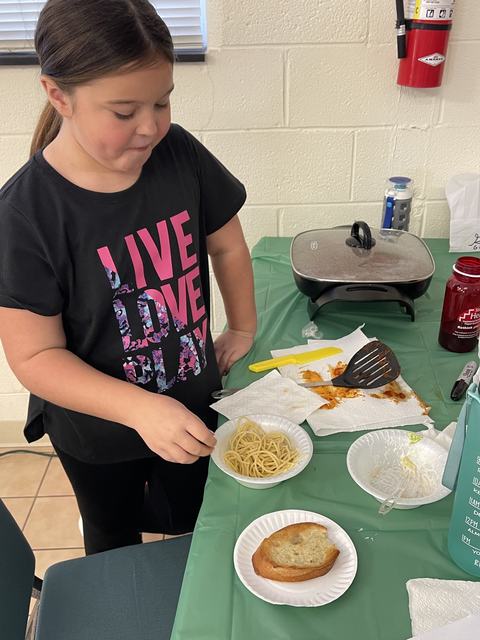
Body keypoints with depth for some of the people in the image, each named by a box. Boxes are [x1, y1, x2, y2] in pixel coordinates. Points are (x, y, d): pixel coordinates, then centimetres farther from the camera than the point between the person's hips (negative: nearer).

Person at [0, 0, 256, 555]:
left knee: (190, 523, 25)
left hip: (194, 402, 3)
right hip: (98, 432, -2)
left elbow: (225, 244, 2)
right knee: (115, 540, 27)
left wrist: (243, 330, 5)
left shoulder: (180, 156, -14)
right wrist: (140, 408, -33)